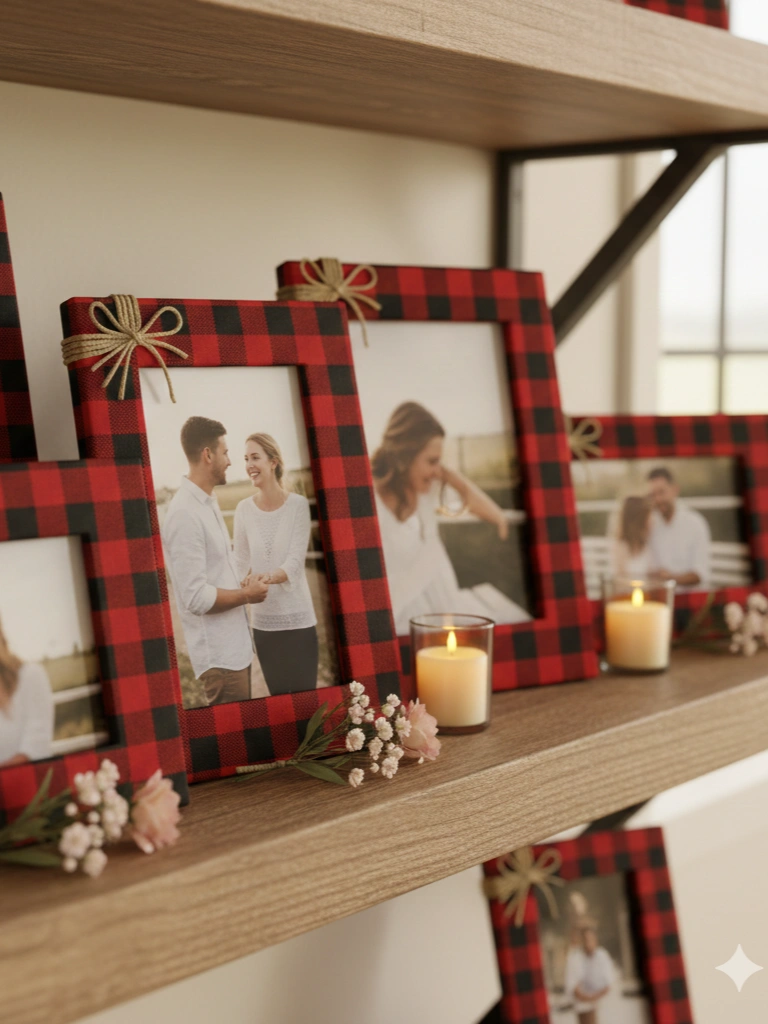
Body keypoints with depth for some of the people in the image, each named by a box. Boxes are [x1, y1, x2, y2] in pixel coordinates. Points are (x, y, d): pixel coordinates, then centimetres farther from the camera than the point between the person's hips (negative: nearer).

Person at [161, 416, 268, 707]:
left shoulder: (209, 501, 10)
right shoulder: (185, 513, -20)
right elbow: (196, 597, -23)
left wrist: (243, 584, 4)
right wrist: (247, 594, -11)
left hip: (236, 645, 9)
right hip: (219, 654, -9)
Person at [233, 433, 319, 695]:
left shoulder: (298, 504, -8)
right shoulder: (243, 509, 1)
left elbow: (296, 561, -15)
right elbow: (240, 562, 7)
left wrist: (269, 577, -33)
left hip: (298, 619, -3)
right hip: (263, 622, 3)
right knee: (278, 695, 11)